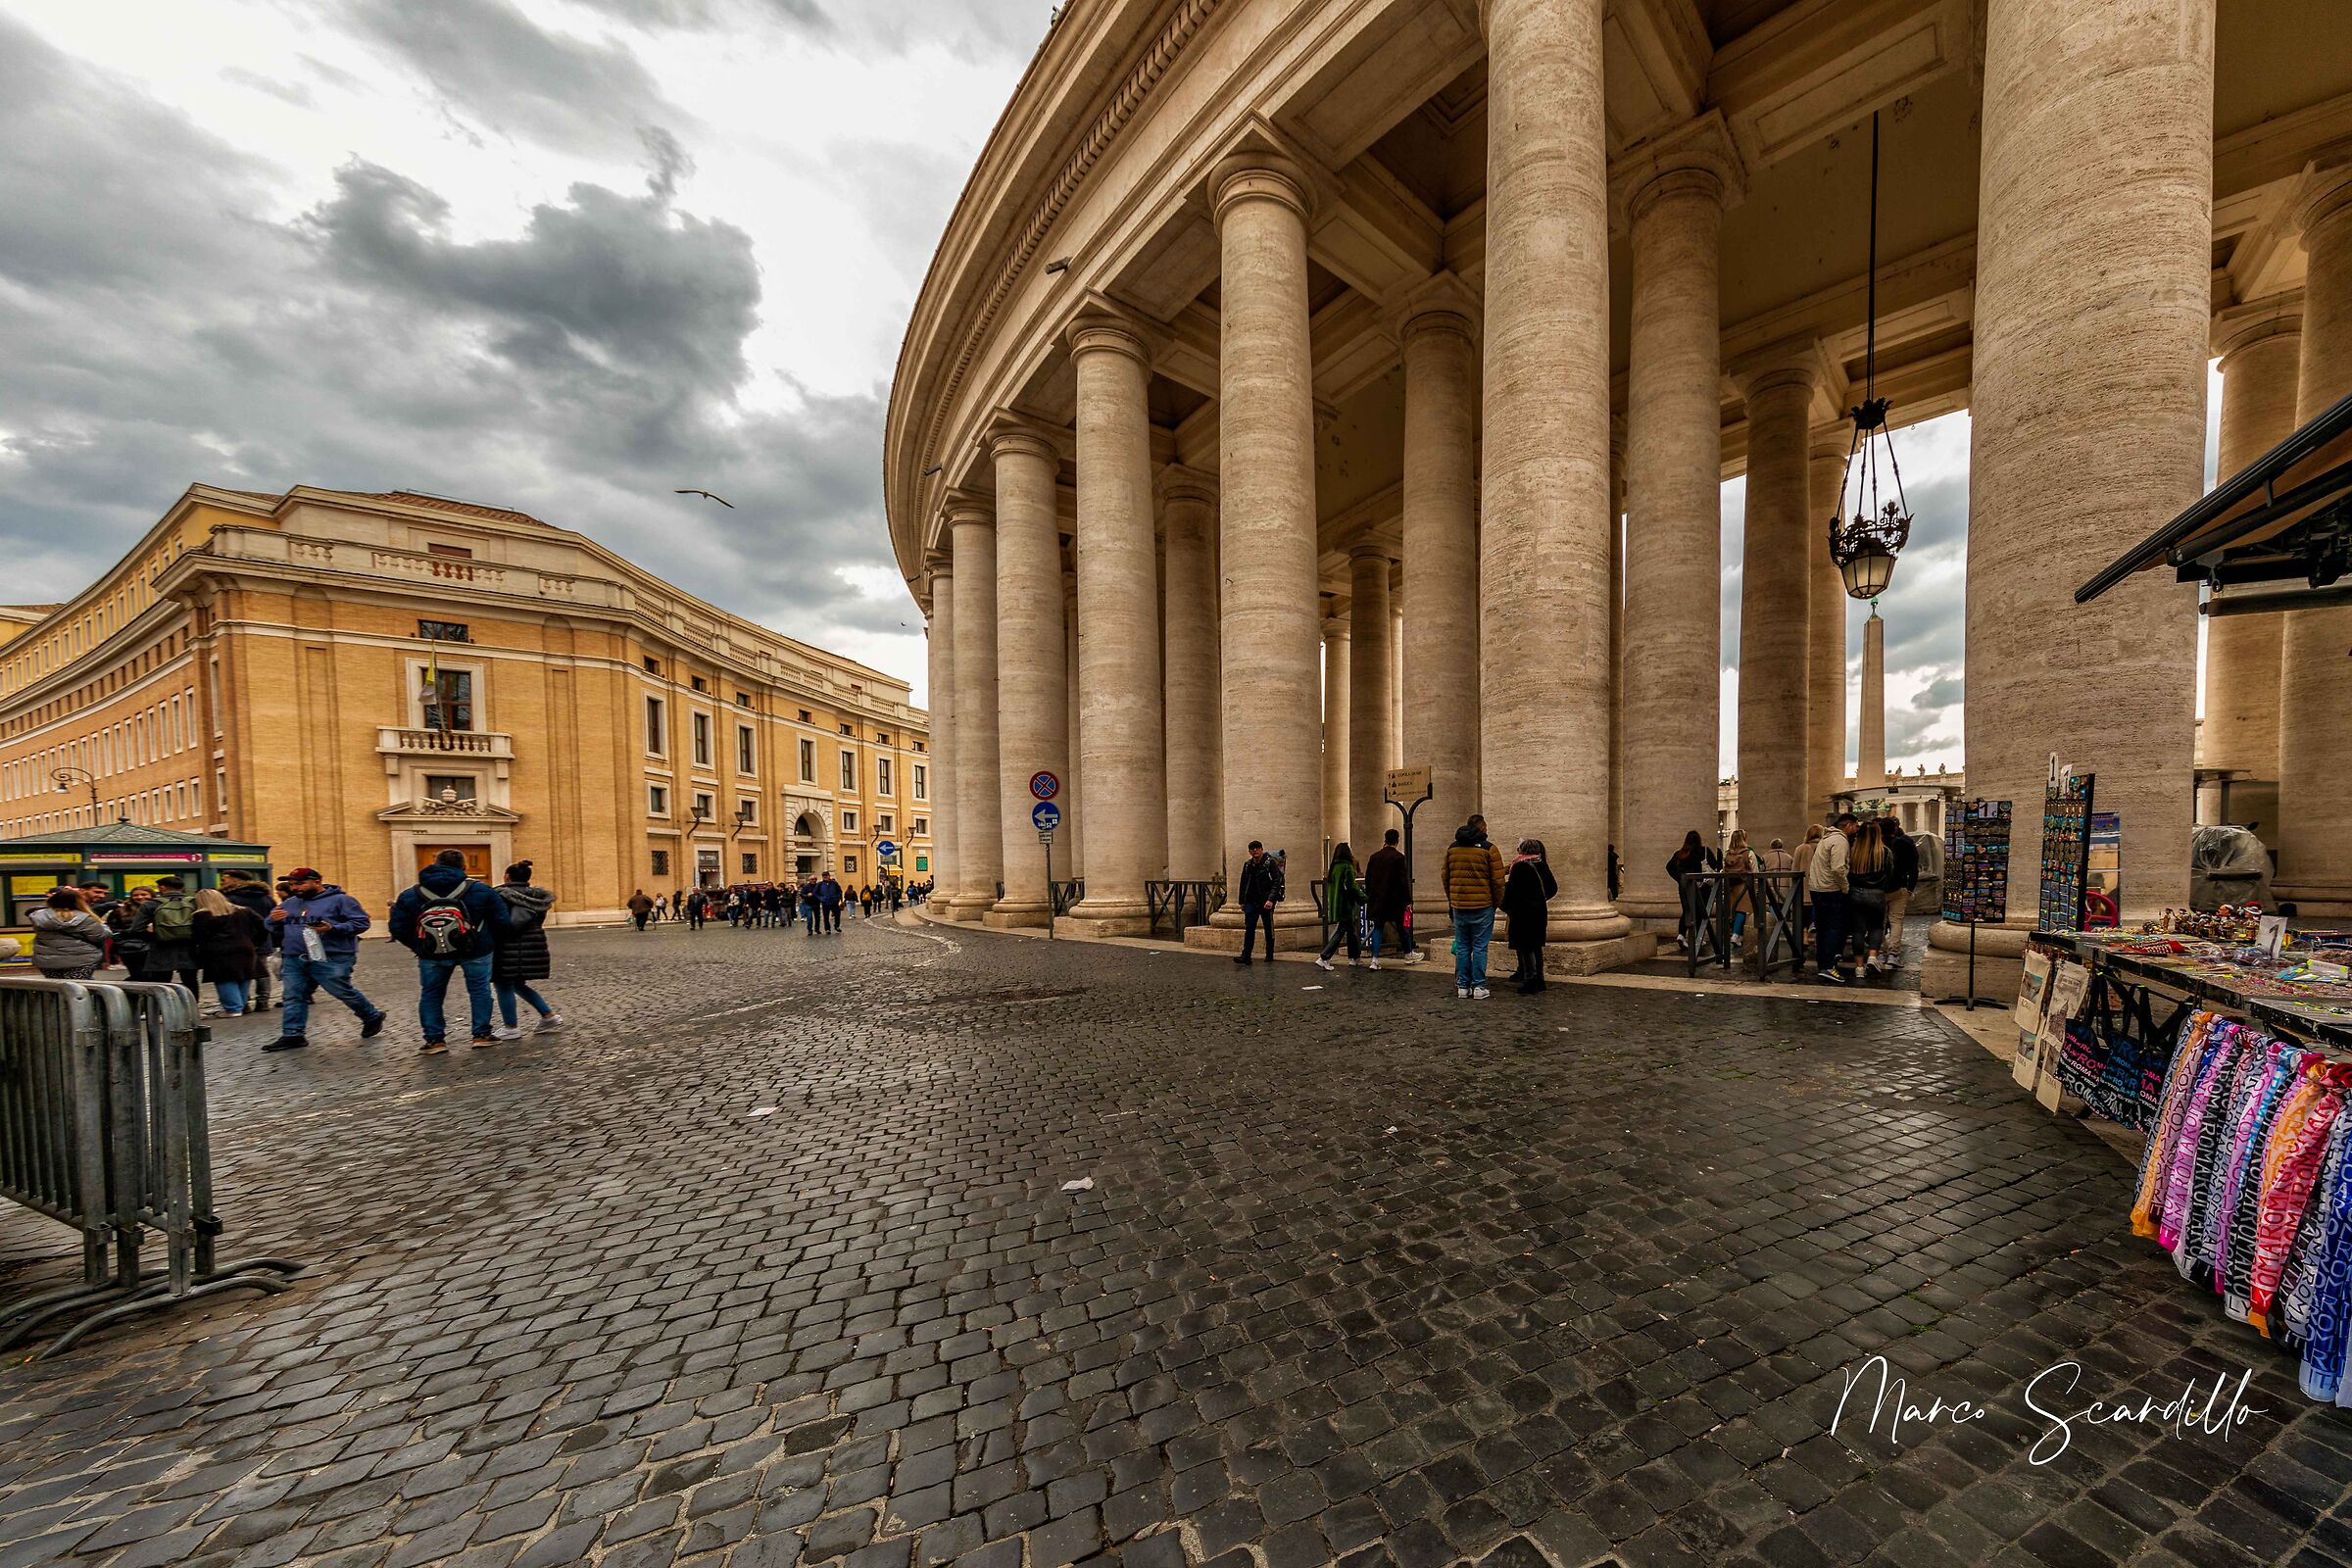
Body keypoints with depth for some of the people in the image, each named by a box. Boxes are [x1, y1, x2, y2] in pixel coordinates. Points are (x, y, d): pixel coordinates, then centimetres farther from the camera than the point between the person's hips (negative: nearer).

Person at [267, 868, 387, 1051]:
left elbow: (362, 922, -9)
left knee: (344, 992, 0)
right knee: (293, 996, 4)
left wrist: (333, 928, -23)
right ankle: (292, 1035, 10)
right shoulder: (289, 903, 14)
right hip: (293, 960, 6)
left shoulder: (339, 900, -5)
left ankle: (372, 1017, 17)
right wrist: (273, 920, 0)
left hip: (331, 959, -6)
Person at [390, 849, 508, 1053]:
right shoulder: (480, 891, -5)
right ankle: (482, 1034, 13)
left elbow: (398, 928, 2)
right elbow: (501, 920, -4)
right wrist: (491, 943, 13)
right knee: (479, 990, 10)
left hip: (432, 954, 1)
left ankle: (434, 1040, 17)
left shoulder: (410, 896, 1)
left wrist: (417, 947, 16)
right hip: (476, 951, -1)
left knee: (431, 994, 16)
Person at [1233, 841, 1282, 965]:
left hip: (1266, 901, -4)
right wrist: (1242, 901, 13)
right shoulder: (1247, 865, 10)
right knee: (1249, 929, -3)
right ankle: (1246, 956, -5)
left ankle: (1269, 955, 19)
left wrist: (1271, 899, -20)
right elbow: (1243, 884, 17)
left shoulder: (1270, 862, -6)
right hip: (1251, 902, 4)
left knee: (1269, 929, 7)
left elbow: (1277, 882, -12)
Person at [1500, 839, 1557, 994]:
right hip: (1540, 910, 7)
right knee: (1536, 945, 13)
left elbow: (1511, 890, -13)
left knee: (1524, 946, -3)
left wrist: (1506, 907, 2)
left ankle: (1530, 980, -6)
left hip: (1523, 911, -7)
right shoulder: (1542, 865, 6)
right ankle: (1539, 979, 17)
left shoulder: (1518, 867, -13)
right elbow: (1552, 887, 14)